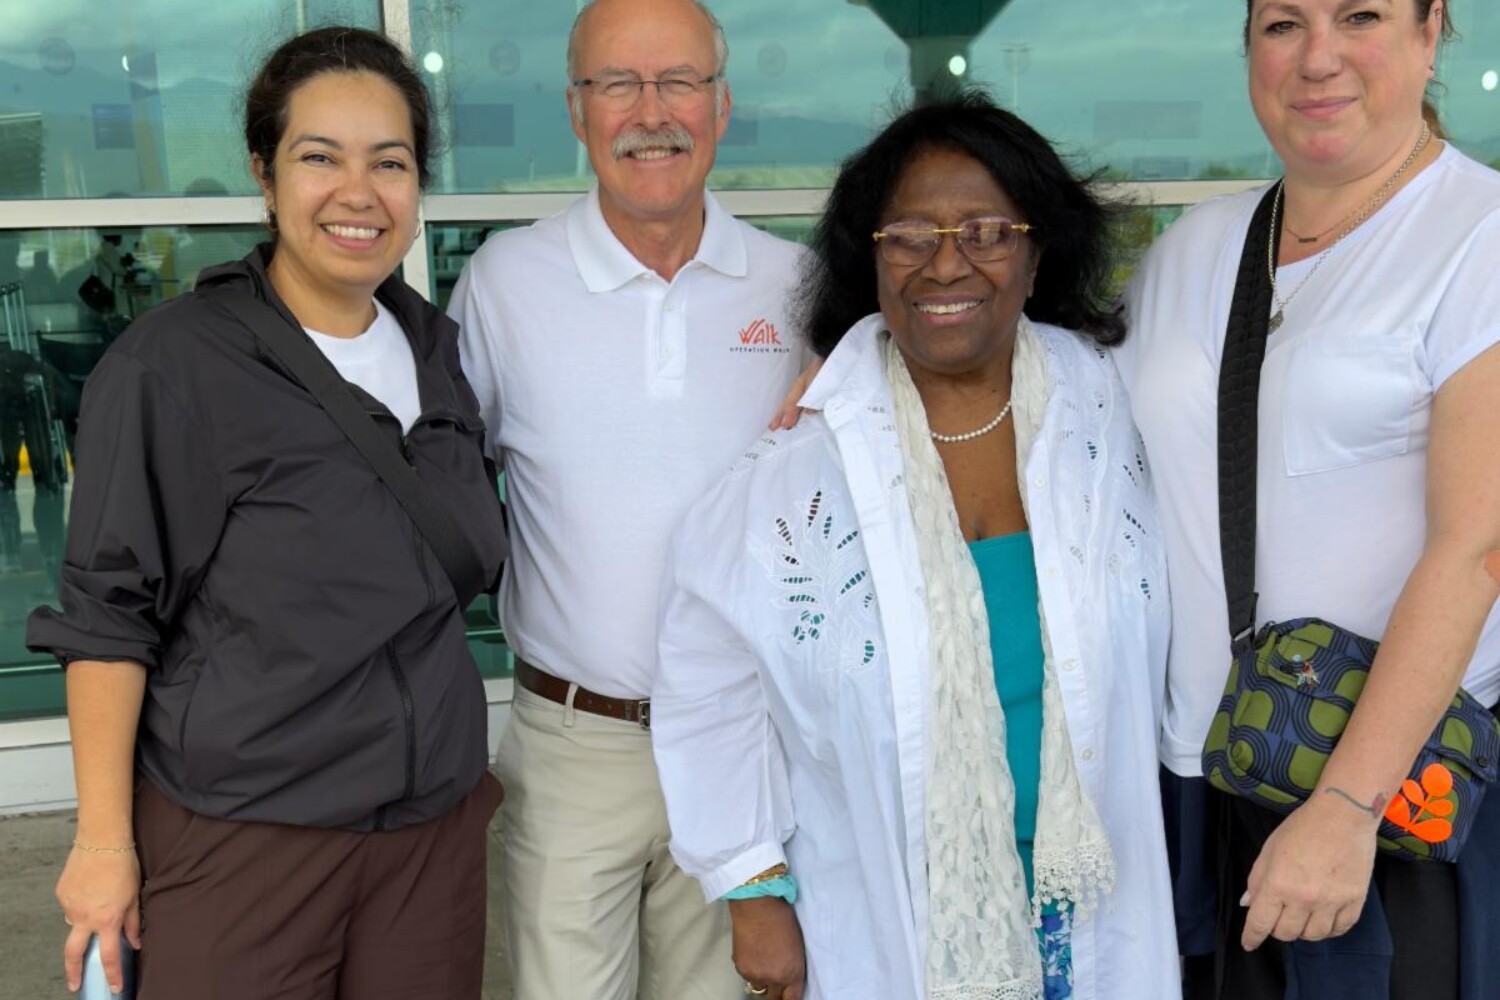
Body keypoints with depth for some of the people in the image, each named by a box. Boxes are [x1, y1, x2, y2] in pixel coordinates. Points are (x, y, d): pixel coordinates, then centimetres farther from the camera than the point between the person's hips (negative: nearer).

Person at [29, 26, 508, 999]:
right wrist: (104, 841, -11)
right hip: (242, 838, -5)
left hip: (436, 825, 5)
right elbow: (108, 619, -10)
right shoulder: (171, 365, -12)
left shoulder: (437, 347, 5)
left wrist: (458, 764, 13)